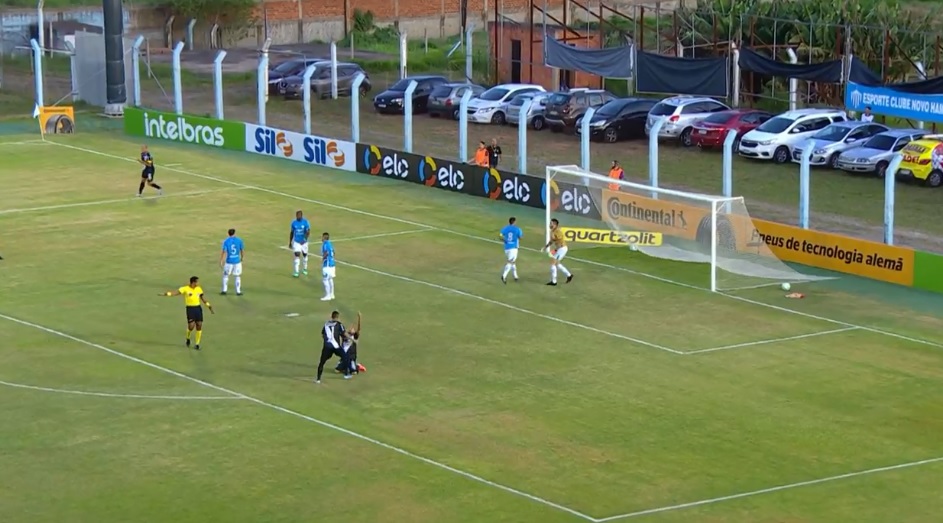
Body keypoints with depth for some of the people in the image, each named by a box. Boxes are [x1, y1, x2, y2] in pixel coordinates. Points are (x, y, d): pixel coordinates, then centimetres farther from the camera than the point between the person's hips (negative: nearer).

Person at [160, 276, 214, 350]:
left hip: (198, 308, 4)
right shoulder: (185, 289, -8)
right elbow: (176, 292, -19)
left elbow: (203, 299, 18)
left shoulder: (199, 289, 9)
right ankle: (188, 338, 22)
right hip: (190, 308, -4)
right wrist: (166, 294, -34)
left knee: (199, 325, 1)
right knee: (191, 326, -10)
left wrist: (210, 307, 19)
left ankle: (197, 344, 11)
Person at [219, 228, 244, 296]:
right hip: (237, 261, 1)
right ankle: (238, 291, 12)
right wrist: (242, 258, 19)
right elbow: (242, 250, 3)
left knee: (225, 275, 15)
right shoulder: (239, 240, -3)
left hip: (229, 261, -1)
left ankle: (224, 290, 15)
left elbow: (224, 252, -11)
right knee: (237, 276, 11)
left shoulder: (226, 241, -7)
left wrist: (221, 261, -6)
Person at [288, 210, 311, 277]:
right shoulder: (294, 223, -4)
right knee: (297, 256, -11)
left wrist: (305, 238, -36)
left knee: (304, 255, 16)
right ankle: (296, 272, -11)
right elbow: (292, 233, 7)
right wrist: (290, 242, 9)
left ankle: (304, 269, 38)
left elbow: (308, 231, -19)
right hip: (296, 242, 0)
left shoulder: (305, 222, -11)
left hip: (304, 241, 0)